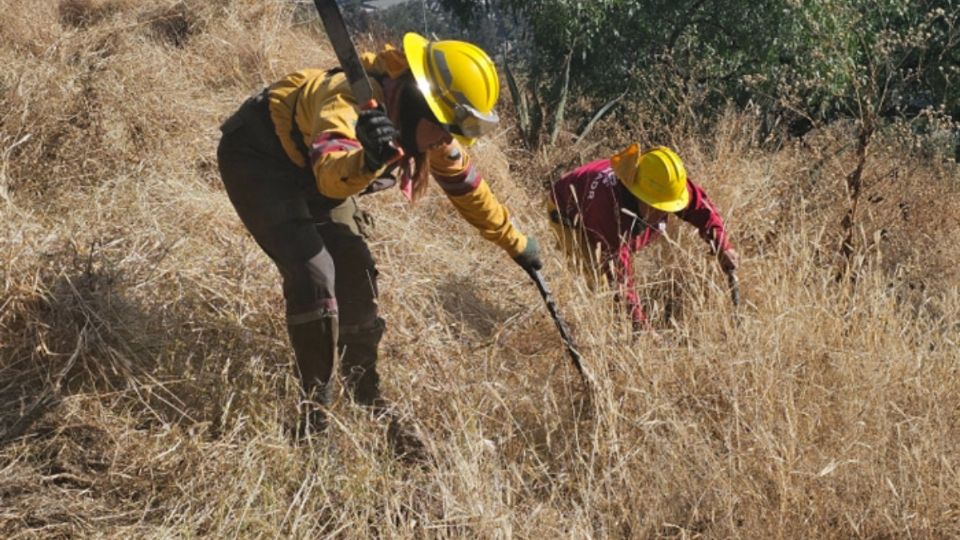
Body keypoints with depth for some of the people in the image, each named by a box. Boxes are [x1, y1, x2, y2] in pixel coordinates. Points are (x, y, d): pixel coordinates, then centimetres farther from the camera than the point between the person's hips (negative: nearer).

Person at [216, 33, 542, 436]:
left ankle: (366, 397, 21)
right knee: (313, 273, -22)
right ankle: (314, 412, -9)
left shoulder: (430, 127, -13)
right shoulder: (352, 102, -38)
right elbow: (332, 175, -57)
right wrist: (369, 159, -78)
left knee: (356, 273, 4)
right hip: (256, 158, -8)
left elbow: (466, 185, 2)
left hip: (310, 173, 8)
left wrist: (516, 243, 9)